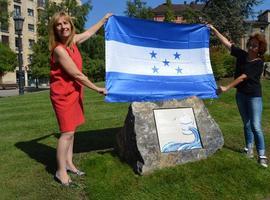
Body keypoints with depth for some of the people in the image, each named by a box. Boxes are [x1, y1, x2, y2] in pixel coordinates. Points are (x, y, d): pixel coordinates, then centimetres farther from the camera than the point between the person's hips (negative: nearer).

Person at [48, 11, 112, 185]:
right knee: (67, 132, -7)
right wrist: (97, 89, -12)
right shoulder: (59, 50, -23)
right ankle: (61, 171, 5)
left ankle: (69, 163, 24)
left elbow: (89, 32, 22)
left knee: (72, 130, 12)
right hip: (63, 94, -8)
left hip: (74, 92, 8)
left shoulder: (72, 41, 2)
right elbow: (77, 75, -21)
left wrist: (104, 19, 31)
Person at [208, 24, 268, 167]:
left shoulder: (258, 63, -16)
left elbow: (243, 77, -23)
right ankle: (249, 147, 29)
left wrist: (227, 88, -27)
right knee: (246, 123, 15)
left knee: (255, 126, -10)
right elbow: (227, 43, 0)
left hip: (254, 96, -5)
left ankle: (262, 155, -2)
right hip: (241, 94, 5)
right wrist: (214, 30, -2)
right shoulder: (242, 55, 0)